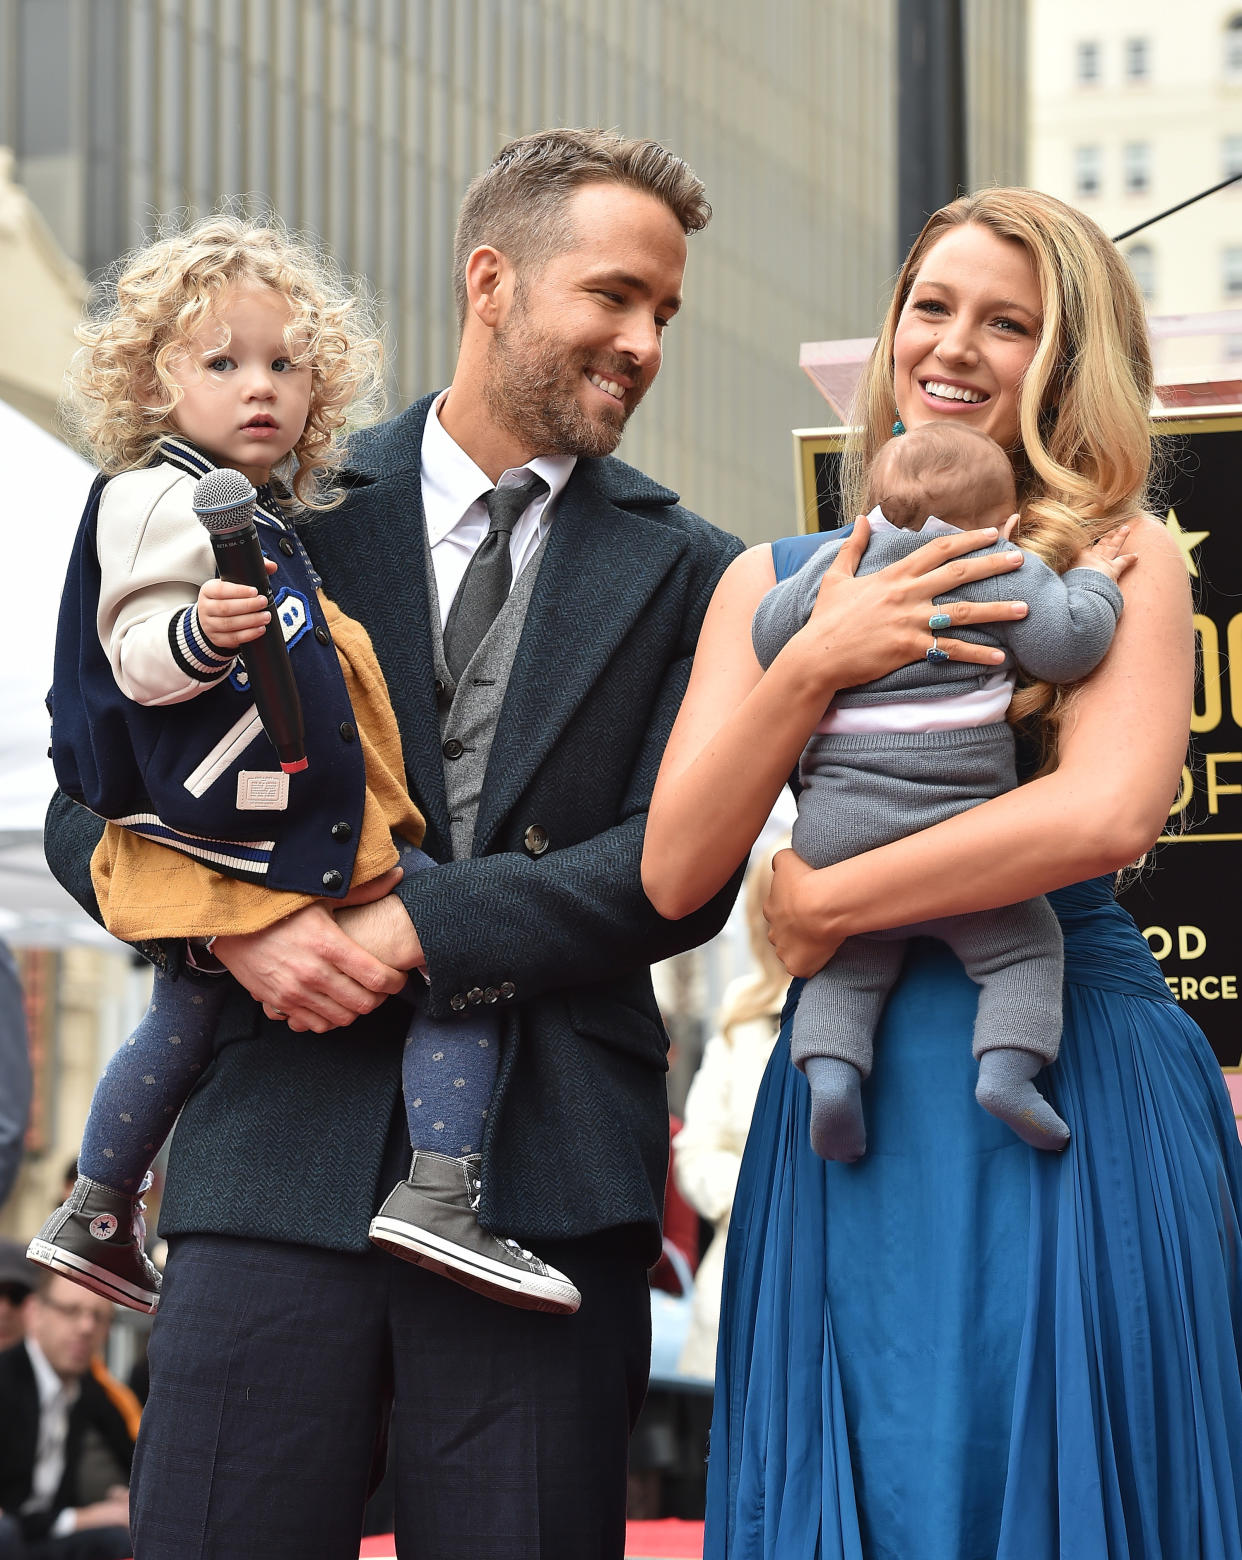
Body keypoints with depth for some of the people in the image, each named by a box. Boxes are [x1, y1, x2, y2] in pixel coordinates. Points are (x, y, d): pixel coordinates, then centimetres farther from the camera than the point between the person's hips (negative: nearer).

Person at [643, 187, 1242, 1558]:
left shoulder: (1125, 561, 2)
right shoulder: (773, 582, 11)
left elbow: (1108, 813, -15)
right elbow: (675, 873, 3)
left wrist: (824, 903, -9)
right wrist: (814, 665, -10)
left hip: (1072, 1094, -3)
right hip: (854, 1104, 3)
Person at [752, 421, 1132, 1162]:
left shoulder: (839, 564, 10)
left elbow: (771, 637, 12)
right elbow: (1065, 644, -7)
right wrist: (1092, 581, 10)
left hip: (836, 825, 3)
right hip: (954, 822, -3)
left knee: (851, 959, 16)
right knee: (1023, 942, 10)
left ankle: (831, 1062, -9)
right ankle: (1009, 1062, -12)